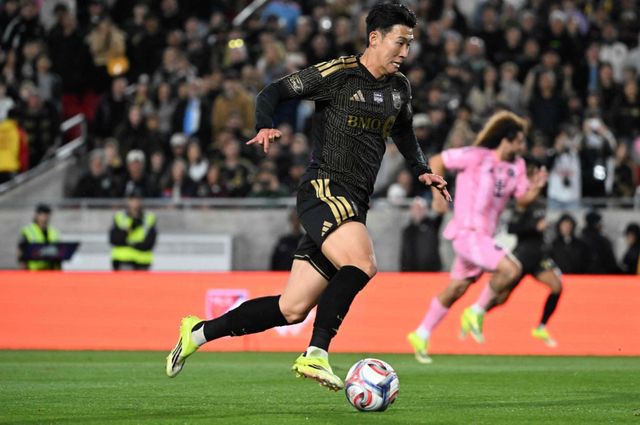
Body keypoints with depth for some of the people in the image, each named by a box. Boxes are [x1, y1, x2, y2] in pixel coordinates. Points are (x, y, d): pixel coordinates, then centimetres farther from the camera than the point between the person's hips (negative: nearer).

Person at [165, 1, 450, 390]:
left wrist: (422, 169, 20)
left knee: (291, 310, 5)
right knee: (362, 263, -33)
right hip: (324, 189, -7)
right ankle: (316, 354, -29)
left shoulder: (399, 88, 15)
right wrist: (265, 126, -23)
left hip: (356, 204, 7)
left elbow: (403, 130, 34)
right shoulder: (337, 74, -6)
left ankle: (199, 332, 19)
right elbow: (274, 92, -4)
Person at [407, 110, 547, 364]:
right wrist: (438, 193, -12)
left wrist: (535, 188, -8)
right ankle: (476, 312, -4)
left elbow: (522, 199, 12)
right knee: (512, 269, -22)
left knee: (457, 288, 16)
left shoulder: (517, 165, 7)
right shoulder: (476, 157, -13)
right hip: (468, 232, -8)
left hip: (484, 235, 8)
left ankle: (421, 335, 28)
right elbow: (436, 162, -5)